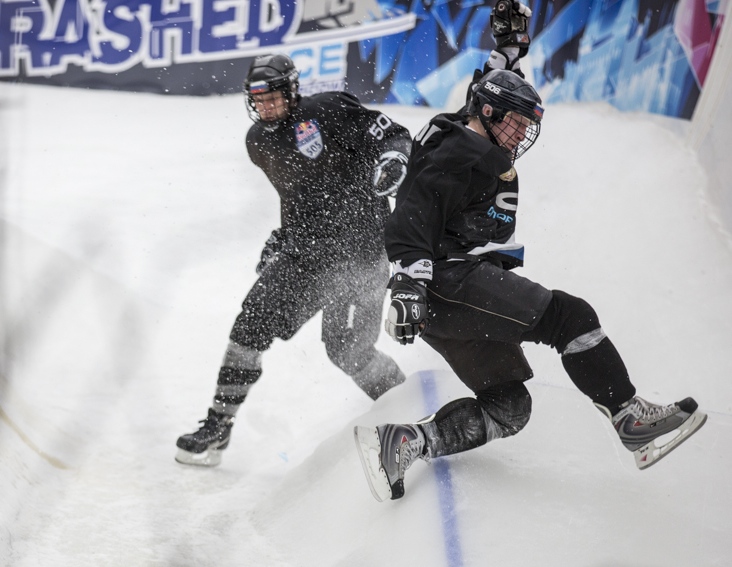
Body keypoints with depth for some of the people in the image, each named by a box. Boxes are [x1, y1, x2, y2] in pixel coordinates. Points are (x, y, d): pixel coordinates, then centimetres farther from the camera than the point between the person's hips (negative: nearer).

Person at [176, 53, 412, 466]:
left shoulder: (328, 112, -10)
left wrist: (392, 158, -28)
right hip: (304, 248, 6)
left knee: (347, 349, -7)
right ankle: (217, 428, 2)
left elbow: (393, 134, -8)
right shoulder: (259, 142, 10)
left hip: (358, 250, -6)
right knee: (253, 321, -6)